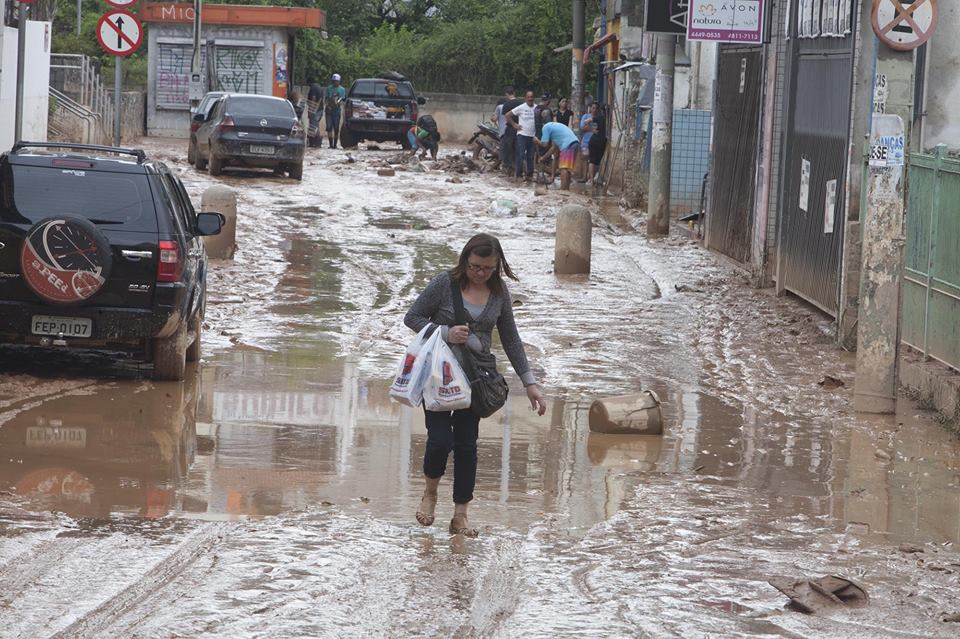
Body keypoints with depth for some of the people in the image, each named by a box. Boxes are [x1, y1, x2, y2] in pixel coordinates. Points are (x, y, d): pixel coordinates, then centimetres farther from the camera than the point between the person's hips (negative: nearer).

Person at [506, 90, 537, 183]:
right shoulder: (521, 108, -5)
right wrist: (514, 124, -4)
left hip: (533, 136, 4)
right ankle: (519, 175, -4)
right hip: (522, 134, -4)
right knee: (520, 155, -7)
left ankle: (530, 175, 16)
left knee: (531, 156, 8)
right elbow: (508, 115, -2)